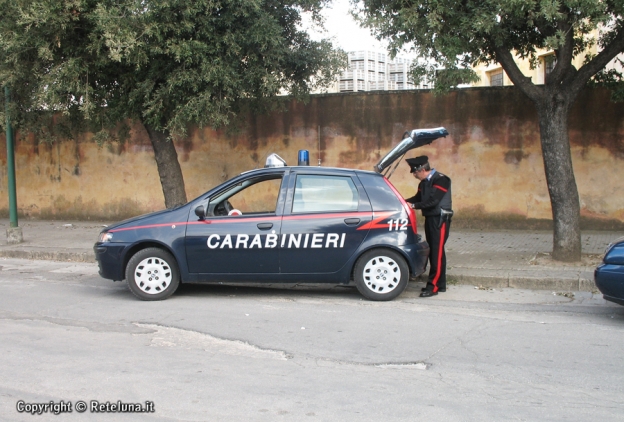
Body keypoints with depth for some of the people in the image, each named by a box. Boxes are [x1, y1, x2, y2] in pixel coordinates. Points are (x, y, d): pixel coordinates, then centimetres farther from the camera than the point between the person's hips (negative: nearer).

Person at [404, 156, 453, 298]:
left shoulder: (441, 179, -14)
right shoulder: (424, 182, 12)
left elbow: (433, 201, -23)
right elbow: (418, 198, 15)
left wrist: (414, 206, -22)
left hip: (440, 219, -9)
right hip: (430, 218, 9)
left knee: (437, 252, -9)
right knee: (432, 251, 11)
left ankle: (433, 286, -10)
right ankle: (440, 284, 19)